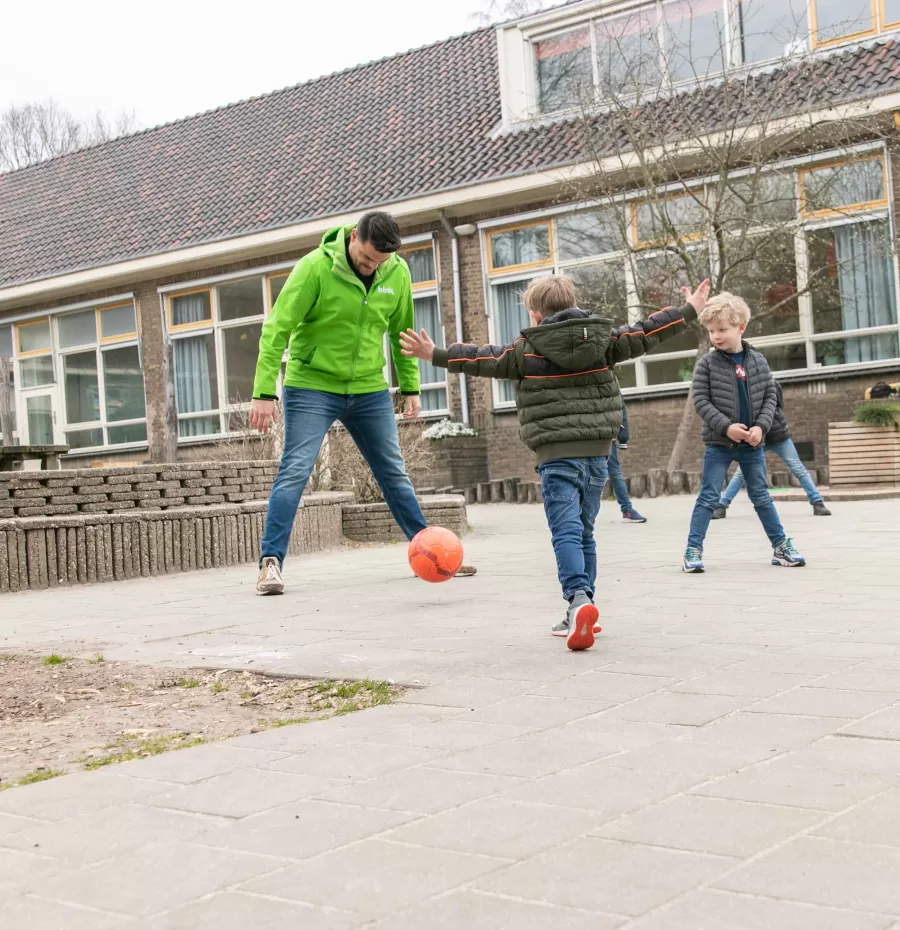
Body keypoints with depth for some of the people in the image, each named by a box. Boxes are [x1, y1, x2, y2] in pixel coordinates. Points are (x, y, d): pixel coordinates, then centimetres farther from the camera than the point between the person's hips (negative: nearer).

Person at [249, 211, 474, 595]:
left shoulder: (397, 273, -4)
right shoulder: (316, 267, -17)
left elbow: (401, 331, 10)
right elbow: (277, 329, -17)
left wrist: (410, 387, 9)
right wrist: (264, 392, -22)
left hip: (369, 390, 4)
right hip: (312, 386, -4)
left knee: (394, 473, 11)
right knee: (295, 471, -11)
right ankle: (271, 563, -7)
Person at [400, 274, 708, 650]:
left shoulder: (528, 348, 0)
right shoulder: (603, 339, 11)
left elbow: (485, 360, 0)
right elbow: (645, 334, 18)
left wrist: (437, 355, 8)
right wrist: (688, 311, 30)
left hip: (557, 454, -5)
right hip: (597, 450, 5)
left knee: (566, 531, -10)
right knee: (584, 531, 14)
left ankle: (578, 599, -30)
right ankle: (581, 613, 16)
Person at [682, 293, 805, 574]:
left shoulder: (757, 361, 2)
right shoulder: (707, 364, -6)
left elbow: (770, 397, 4)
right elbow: (701, 401, -9)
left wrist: (761, 426, -11)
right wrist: (726, 426, -18)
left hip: (752, 443, 3)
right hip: (719, 444, -2)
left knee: (761, 496, 12)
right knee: (708, 497, -3)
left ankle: (780, 546, 21)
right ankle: (693, 550, 0)